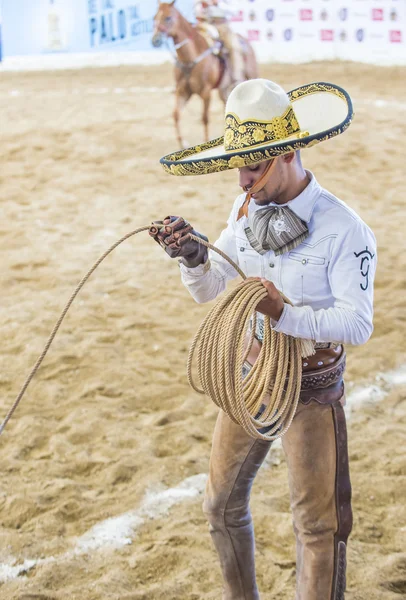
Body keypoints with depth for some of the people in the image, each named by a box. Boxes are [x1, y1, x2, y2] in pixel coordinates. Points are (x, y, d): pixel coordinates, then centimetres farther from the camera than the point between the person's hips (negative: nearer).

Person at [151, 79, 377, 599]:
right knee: (222, 504, 18)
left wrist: (286, 314, -37)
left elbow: (358, 325, -24)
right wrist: (193, 257, -19)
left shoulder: (343, 229, -21)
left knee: (317, 524, 3)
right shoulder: (246, 209, -2)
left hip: (311, 392, -6)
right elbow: (206, 289, 3)